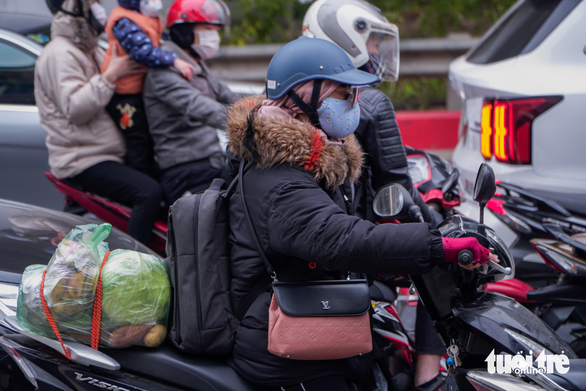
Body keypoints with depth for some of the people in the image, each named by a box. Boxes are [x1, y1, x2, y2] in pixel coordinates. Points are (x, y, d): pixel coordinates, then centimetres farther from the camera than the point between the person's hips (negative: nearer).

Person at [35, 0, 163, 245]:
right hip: (81, 159, -11)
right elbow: (74, 108, -23)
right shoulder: (59, 55, -11)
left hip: (106, 153, 11)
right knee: (149, 193, -27)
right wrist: (110, 76, -23)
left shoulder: (91, 51, 20)